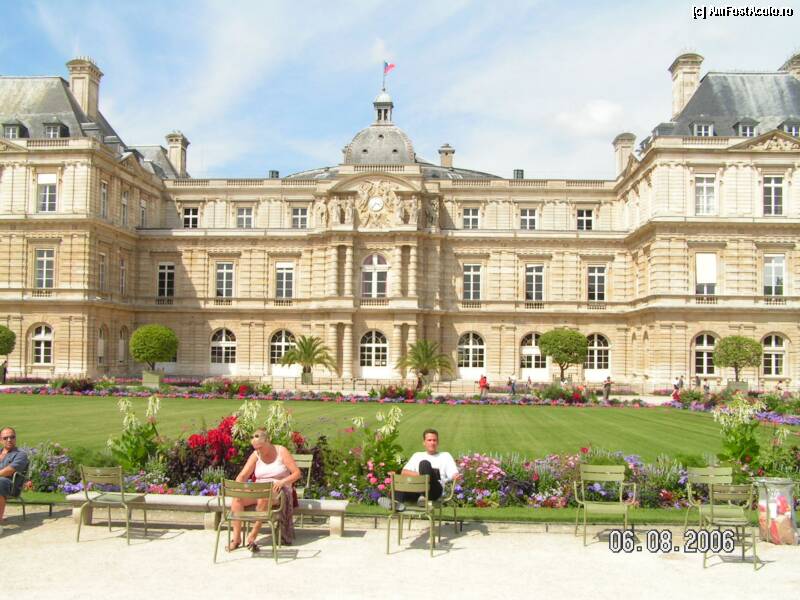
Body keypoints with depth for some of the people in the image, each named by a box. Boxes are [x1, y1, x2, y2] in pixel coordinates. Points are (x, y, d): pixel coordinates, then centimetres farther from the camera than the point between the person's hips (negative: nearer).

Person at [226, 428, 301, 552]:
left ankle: (253, 536, -26)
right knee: (237, 499, -24)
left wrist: (282, 481, -23)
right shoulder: (256, 455, 6)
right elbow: (243, 476, 0)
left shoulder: (281, 452, -4)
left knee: (264, 497, -38)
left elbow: (297, 473, -7)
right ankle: (236, 537, -20)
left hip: (277, 491, -4)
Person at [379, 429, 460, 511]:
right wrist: (418, 474, -5)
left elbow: (453, 474, 8)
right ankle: (397, 502, -53)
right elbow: (403, 472, 14)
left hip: (434, 491, -2)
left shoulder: (445, 456, 24)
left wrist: (456, 476, -16)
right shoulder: (417, 455, 28)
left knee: (424, 463, -27)